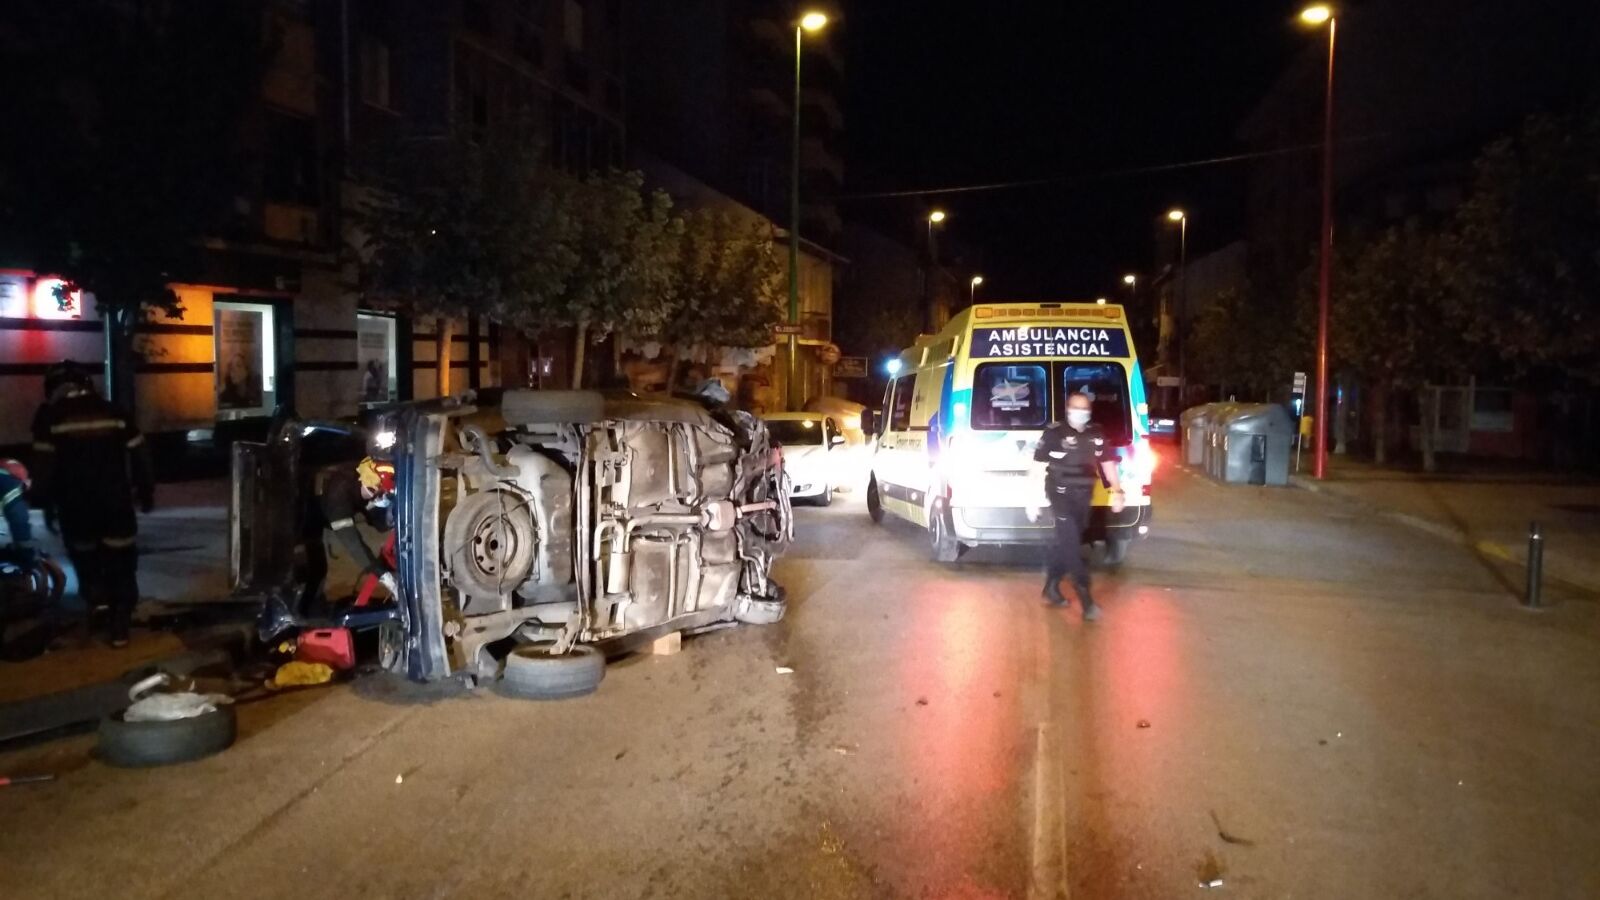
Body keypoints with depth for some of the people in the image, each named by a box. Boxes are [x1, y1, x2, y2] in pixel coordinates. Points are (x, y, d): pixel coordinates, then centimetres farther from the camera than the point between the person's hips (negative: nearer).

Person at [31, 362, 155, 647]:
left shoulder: (50, 415, 0)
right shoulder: (112, 411, 7)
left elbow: (45, 466, -5)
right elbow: (139, 455, 5)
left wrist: (47, 504, 3)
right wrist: (146, 492, 13)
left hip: (75, 503, -1)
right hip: (115, 500, 1)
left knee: (85, 556, 23)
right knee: (120, 565, 6)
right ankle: (120, 626, 3)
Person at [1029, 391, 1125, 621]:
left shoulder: (1097, 434, 6)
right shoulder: (1054, 433, -8)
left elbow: (1107, 463, 17)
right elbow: (1037, 466, -5)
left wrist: (1117, 491, 11)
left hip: (1083, 496, 5)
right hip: (1061, 494, -5)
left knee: (1066, 542, 14)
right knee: (1071, 544, -9)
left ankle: (1051, 587, 31)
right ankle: (1086, 598, -9)